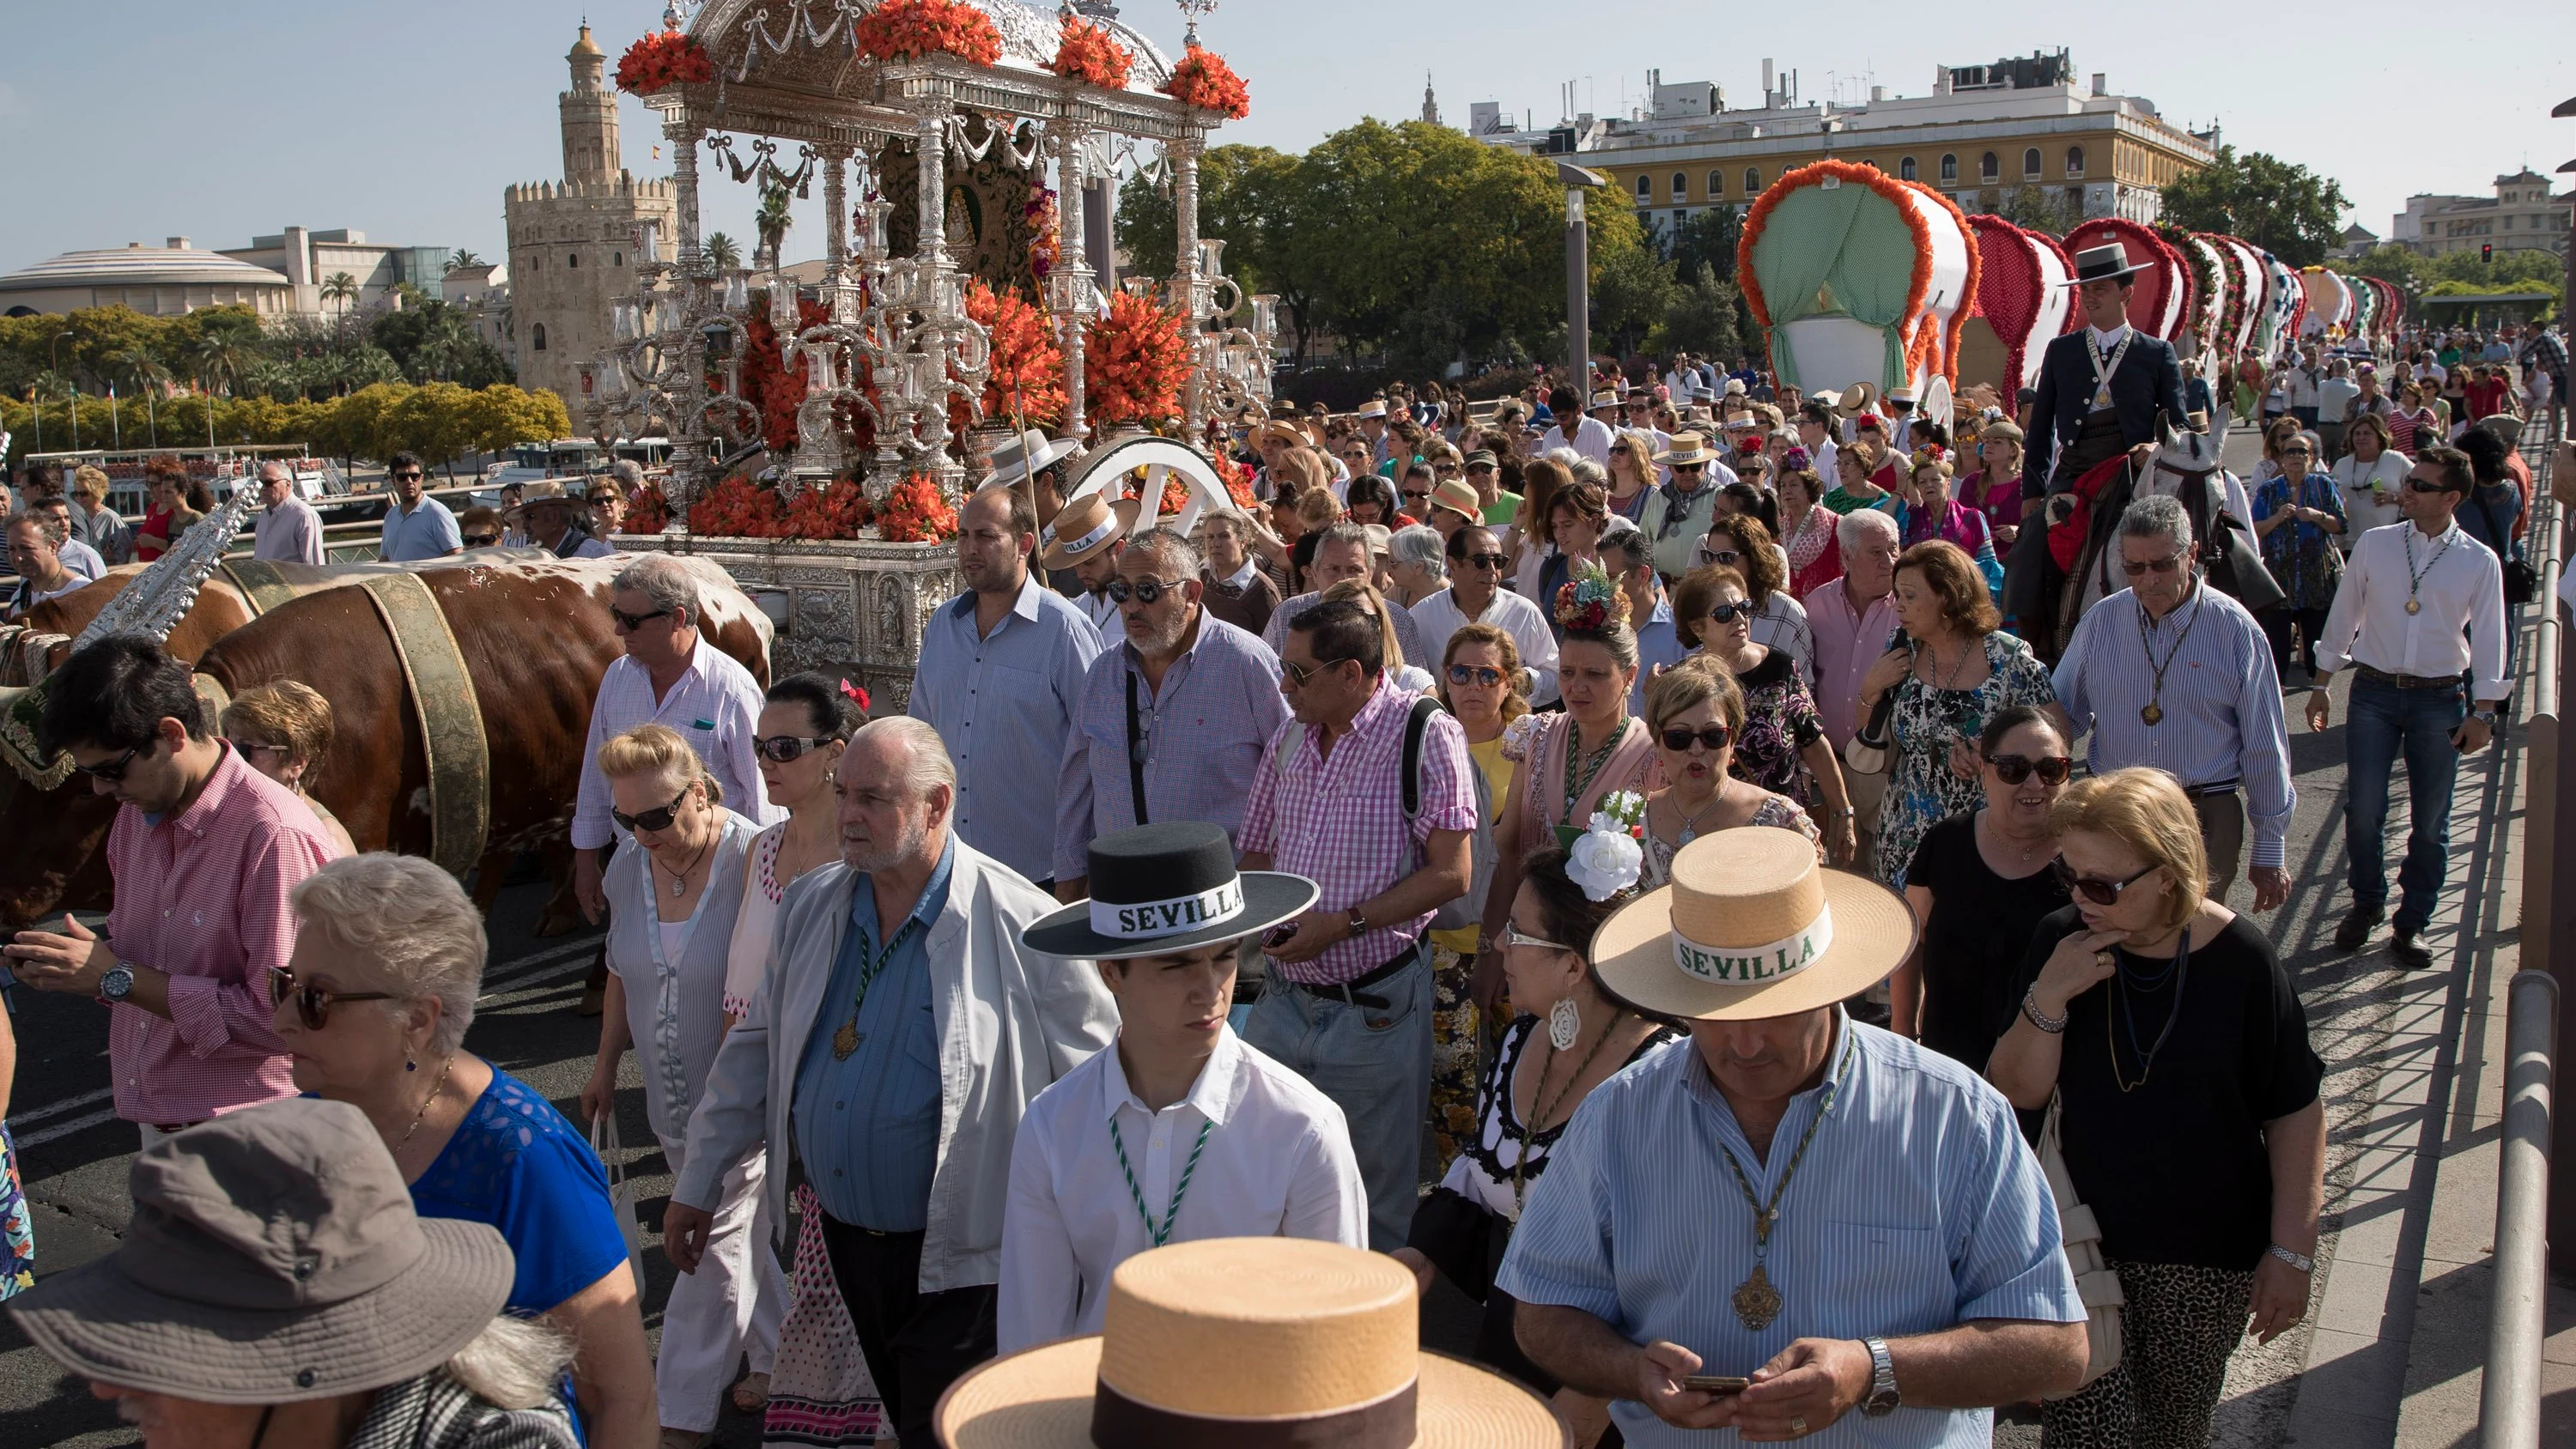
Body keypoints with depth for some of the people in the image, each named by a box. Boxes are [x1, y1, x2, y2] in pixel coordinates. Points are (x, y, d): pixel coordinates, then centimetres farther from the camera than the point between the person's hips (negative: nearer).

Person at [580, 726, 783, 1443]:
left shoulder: (752, 861, -20)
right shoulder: (630, 863, 0)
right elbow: (622, 968, 14)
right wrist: (607, 1061, 15)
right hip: (672, 1095, 6)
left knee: (717, 1242, 1)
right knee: (742, 1228, 18)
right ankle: (776, 1359, 36)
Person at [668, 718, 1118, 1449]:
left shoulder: (1020, 926, -16)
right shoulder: (810, 906, 2)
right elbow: (754, 1052, 12)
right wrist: (698, 1186, 14)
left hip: (958, 1258, -5)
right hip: (845, 1236, 6)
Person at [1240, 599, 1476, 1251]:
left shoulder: (1425, 736, -9)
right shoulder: (1289, 737, 10)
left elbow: (1449, 876, -13)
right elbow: (1256, 851, 19)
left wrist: (1343, 924, -19)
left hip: (1375, 1005, -6)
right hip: (1285, 996, 6)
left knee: (1380, 1195, 7)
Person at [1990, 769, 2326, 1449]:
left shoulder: (2239, 960, -15)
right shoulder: (2060, 943, -10)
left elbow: (2295, 1113, -7)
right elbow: (2017, 1092, -7)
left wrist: (2292, 1251, -6)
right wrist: (2047, 999, -24)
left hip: (2209, 1263, 0)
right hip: (2084, 1240, 1)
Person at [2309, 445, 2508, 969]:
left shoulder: (2480, 562, -2)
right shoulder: (2374, 545, 1)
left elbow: (2489, 639, 1)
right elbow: (2343, 615, 7)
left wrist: (2482, 712, -3)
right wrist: (2321, 685, 8)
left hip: (2439, 699, 0)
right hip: (2373, 692, 1)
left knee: (2430, 822, 5)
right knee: (2363, 809, -2)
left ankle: (2411, 924, 19)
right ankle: (2367, 903, 21)